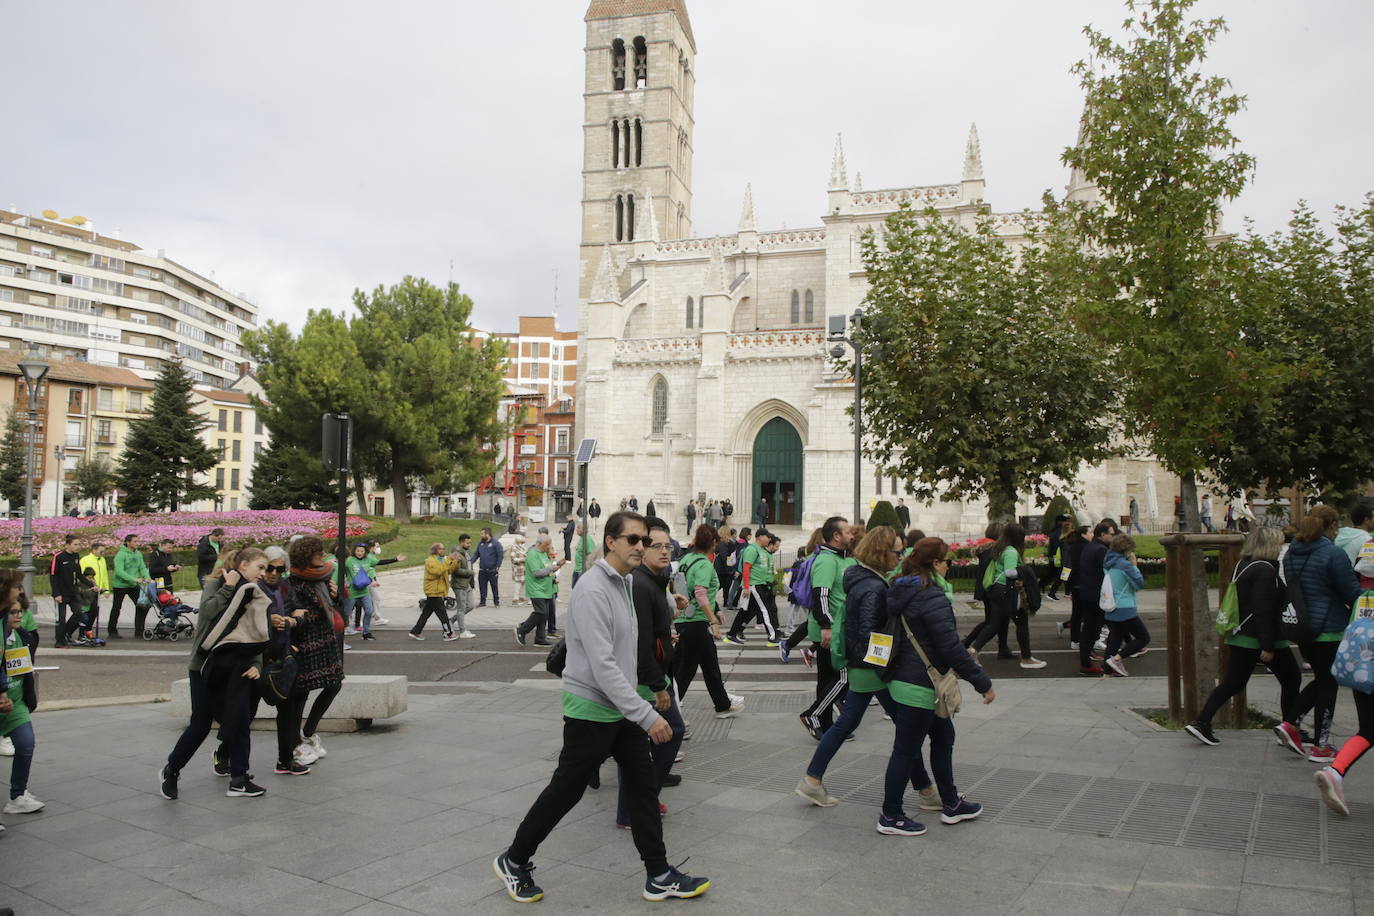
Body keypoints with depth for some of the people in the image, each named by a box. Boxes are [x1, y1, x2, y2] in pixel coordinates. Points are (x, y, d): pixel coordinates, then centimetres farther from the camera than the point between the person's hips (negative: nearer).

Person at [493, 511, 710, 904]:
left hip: (621, 708, 8)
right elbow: (602, 666, -28)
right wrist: (647, 715, -29)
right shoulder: (592, 589, -22)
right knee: (565, 791, 6)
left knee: (644, 786, 9)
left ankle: (659, 876, 19)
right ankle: (514, 861, 26)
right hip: (591, 710, -8)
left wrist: (640, 707, 18)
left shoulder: (624, 583, 8)